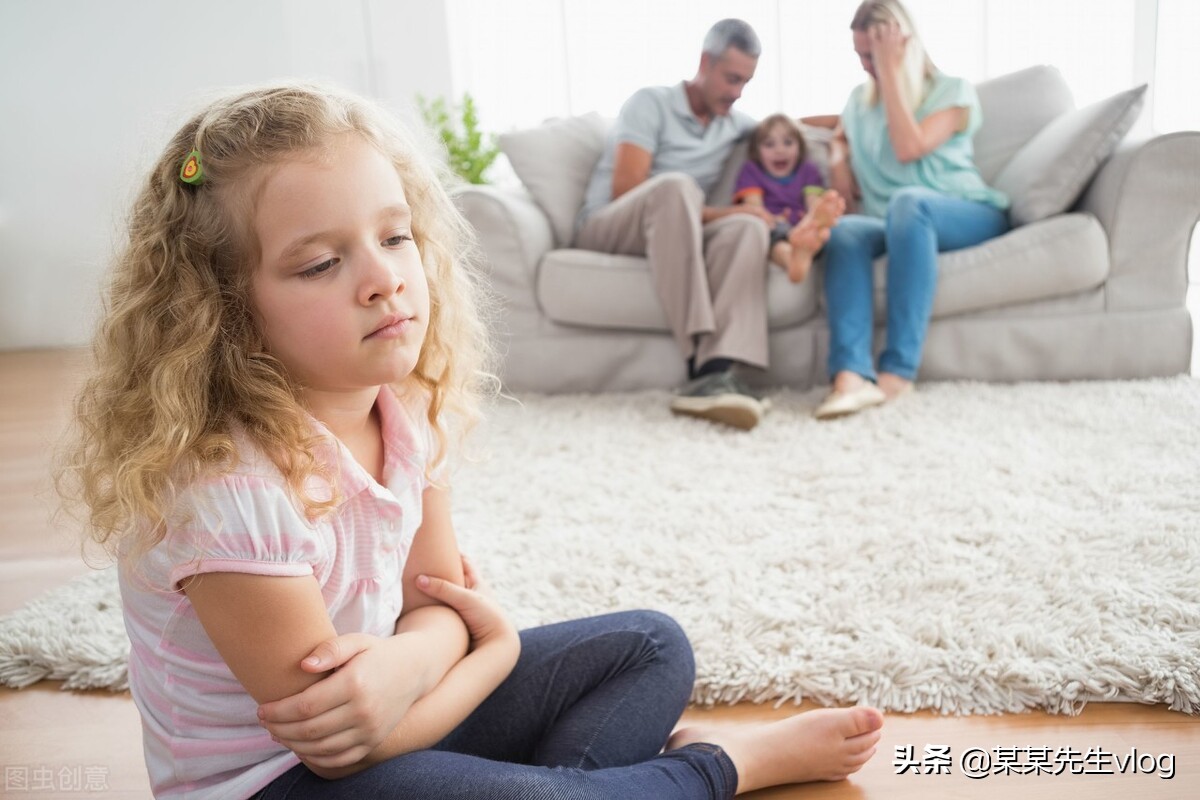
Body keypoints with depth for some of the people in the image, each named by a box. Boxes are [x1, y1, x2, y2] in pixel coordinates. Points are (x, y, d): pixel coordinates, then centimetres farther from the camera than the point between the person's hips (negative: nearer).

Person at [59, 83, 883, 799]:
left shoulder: (411, 413, -10)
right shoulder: (226, 492, -31)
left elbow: (437, 599, -2)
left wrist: (409, 662, -27)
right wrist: (497, 646, -9)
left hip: (393, 717, 7)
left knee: (652, 648, 11)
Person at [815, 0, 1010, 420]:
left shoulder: (953, 91, 4)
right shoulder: (859, 102, 18)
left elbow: (908, 149, -16)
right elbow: (848, 193, 15)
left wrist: (891, 71, -10)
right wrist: (838, 151, -3)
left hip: (969, 217, -3)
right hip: (893, 226, 4)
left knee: (908, 202, -39)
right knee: (842, 229, -33)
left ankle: (897, 370, -44)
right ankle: (851, 375, -55)